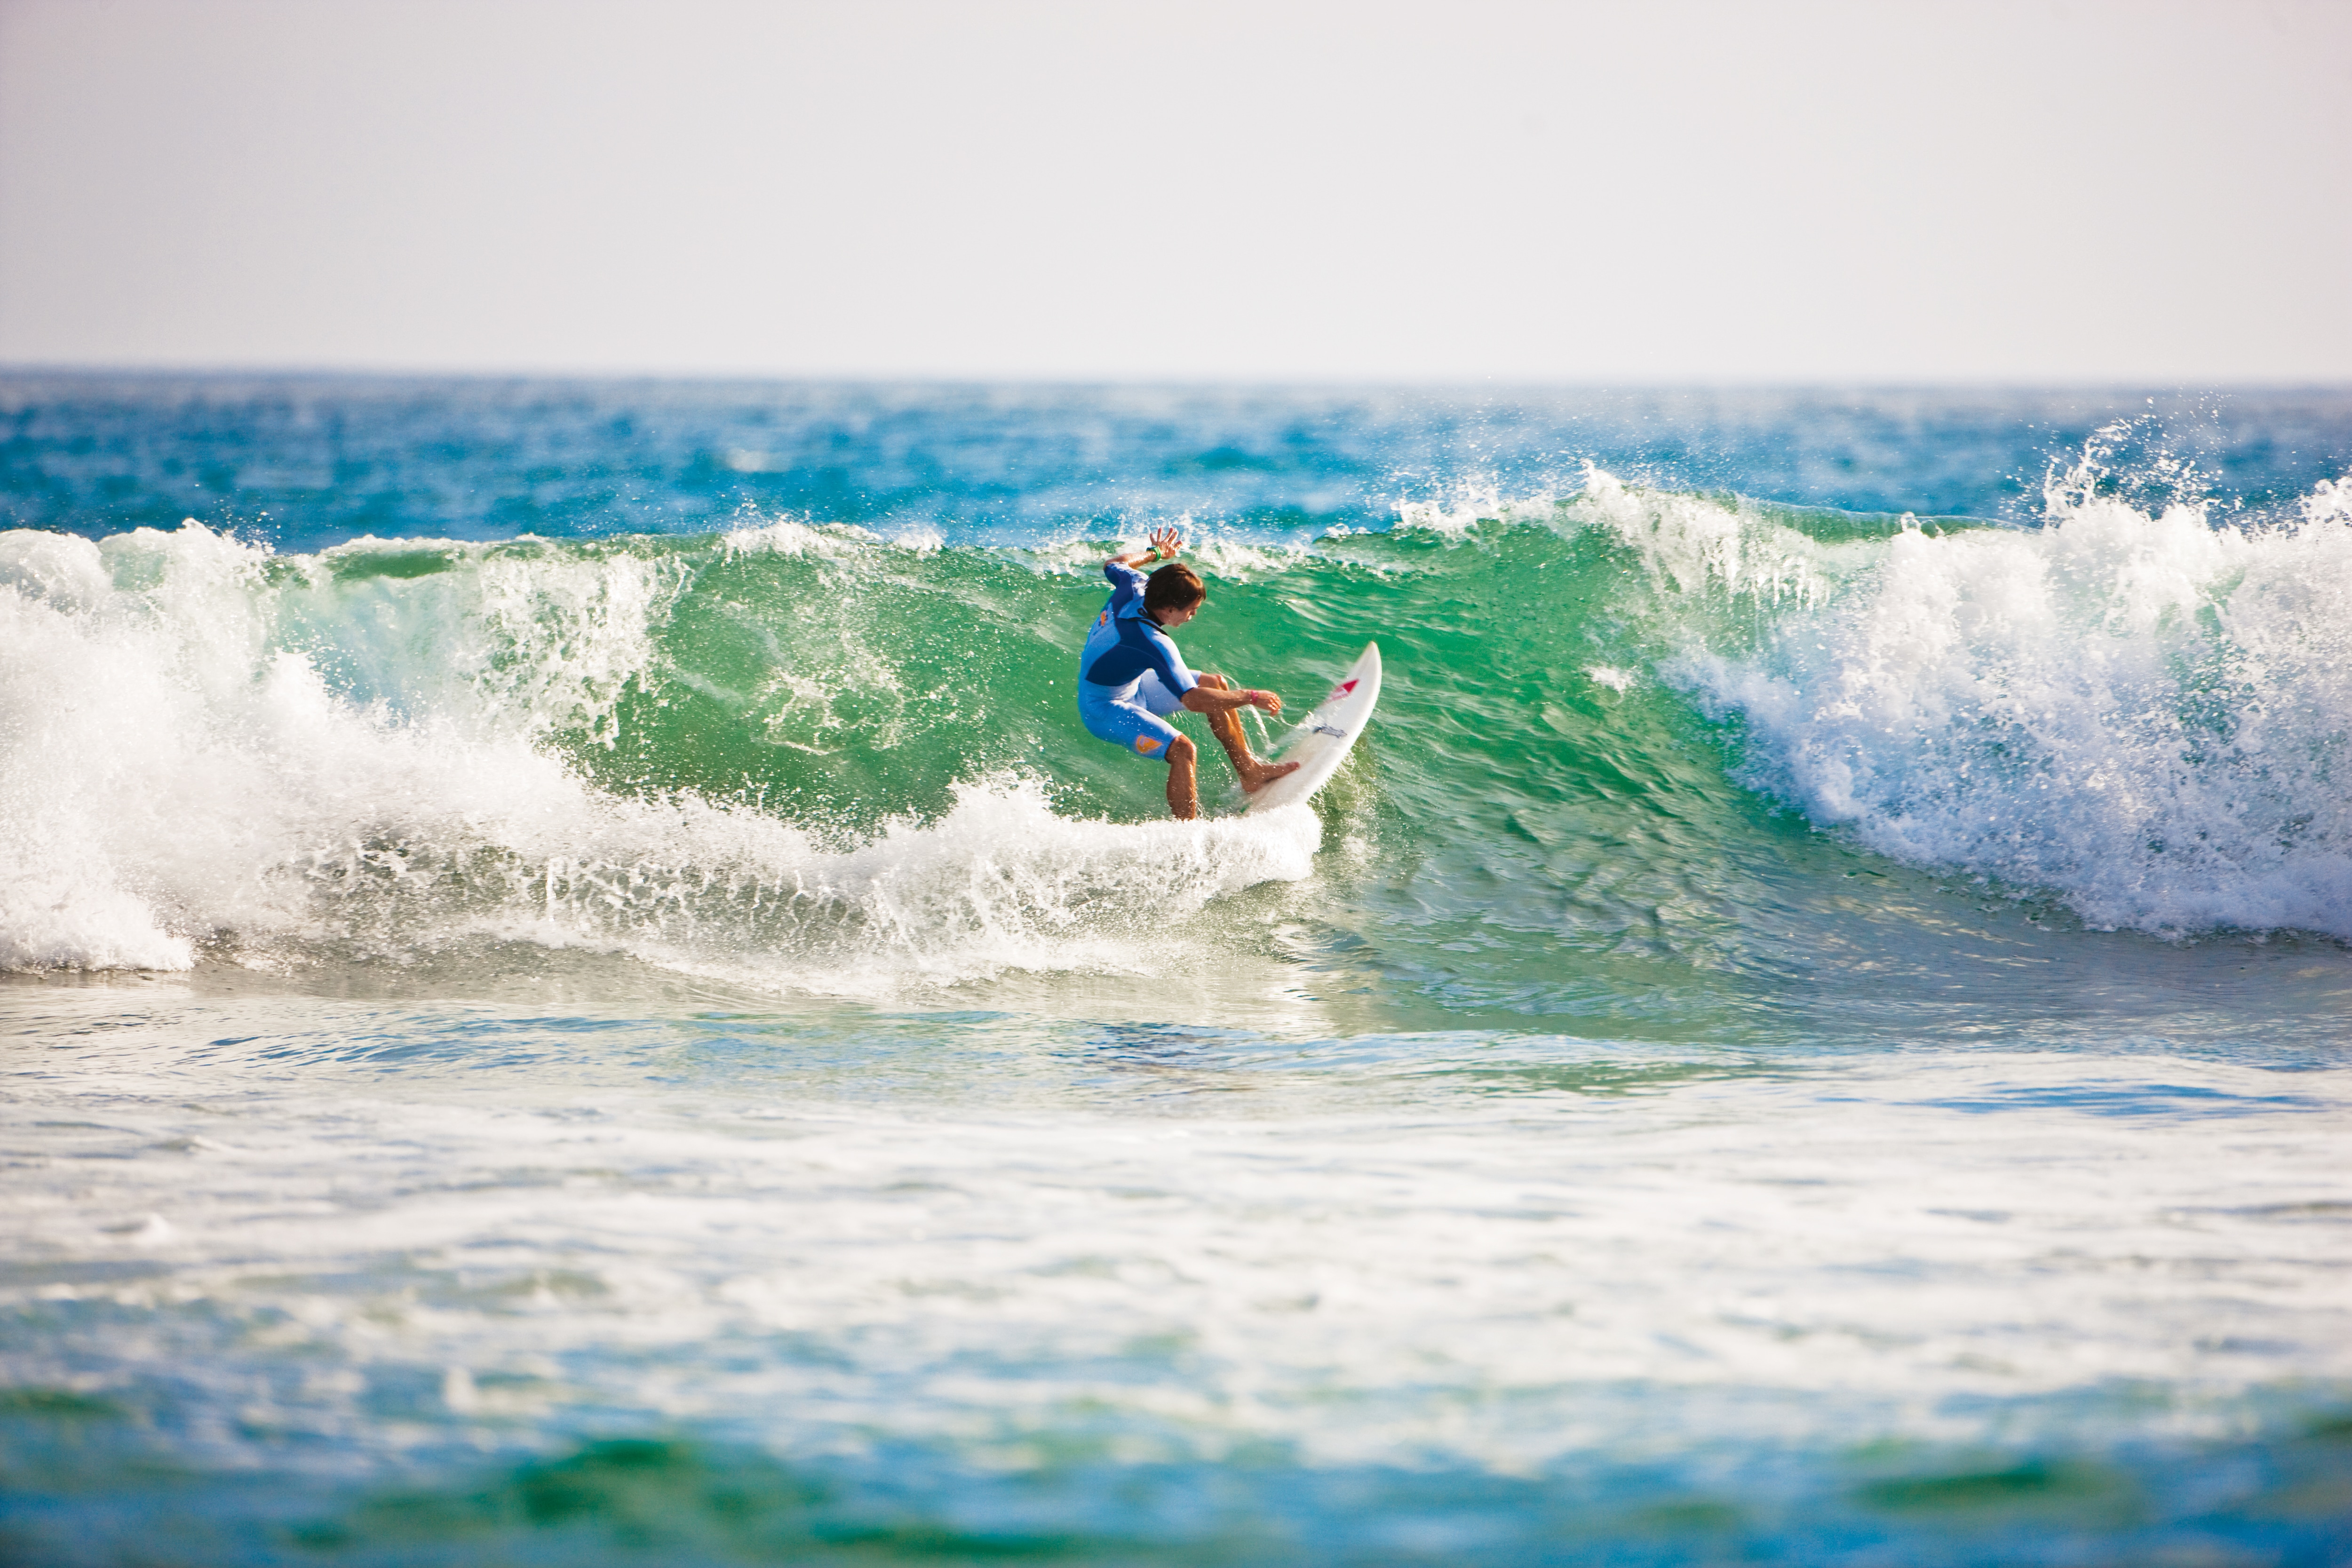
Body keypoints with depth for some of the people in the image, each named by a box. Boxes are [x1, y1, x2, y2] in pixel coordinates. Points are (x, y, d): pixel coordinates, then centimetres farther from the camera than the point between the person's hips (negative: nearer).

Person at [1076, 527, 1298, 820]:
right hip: (1105, 710, -10)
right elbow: (1192, 700, -37)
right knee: (1181, 750, -29)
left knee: (1215, 684, 9)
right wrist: (1251, 698, -28)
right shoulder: (1152, 644, -37)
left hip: (1127, 684, 10)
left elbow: (1114, 564, 13)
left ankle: (1249, 770, 19)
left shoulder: (1133, 587, -14)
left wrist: (1155, 553, 29)